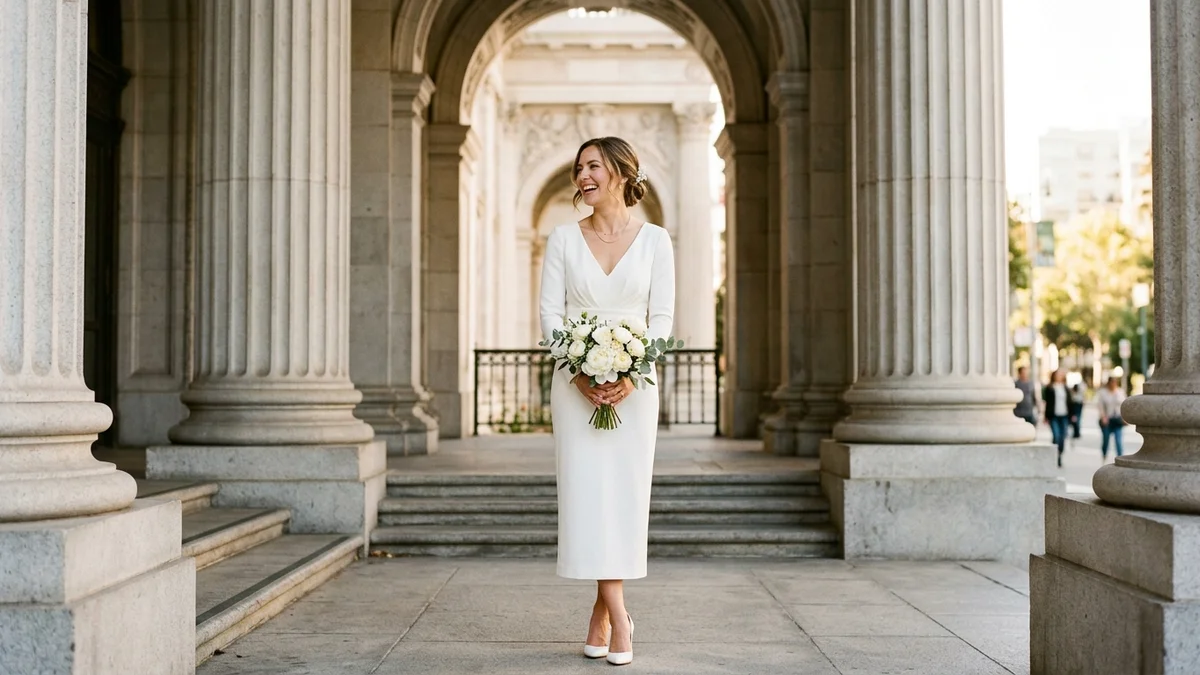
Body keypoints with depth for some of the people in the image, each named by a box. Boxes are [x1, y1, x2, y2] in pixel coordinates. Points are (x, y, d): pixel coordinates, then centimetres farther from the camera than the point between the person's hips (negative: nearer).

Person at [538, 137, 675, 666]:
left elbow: (662, 316, -1)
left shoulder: (654, 240, 2)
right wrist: (580, 373, -13)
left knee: (625, 495, 1)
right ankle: (618, 617, -1)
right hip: (576, 383, 0)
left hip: (634, 383, 0)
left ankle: (603, 610, 15)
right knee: (587, 493, -5)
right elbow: (550, 312, 0)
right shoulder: (563, 239, 4)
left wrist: (631, 374, -15)